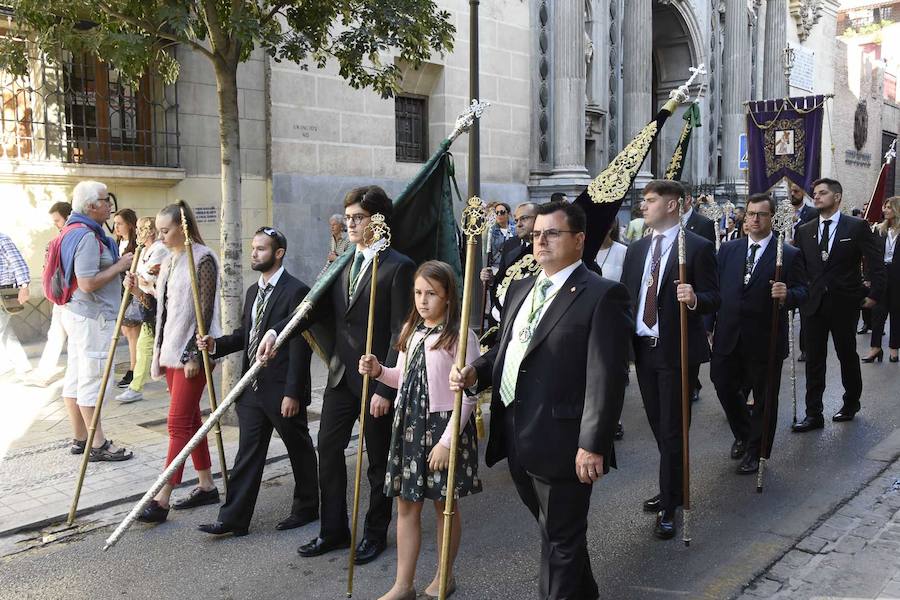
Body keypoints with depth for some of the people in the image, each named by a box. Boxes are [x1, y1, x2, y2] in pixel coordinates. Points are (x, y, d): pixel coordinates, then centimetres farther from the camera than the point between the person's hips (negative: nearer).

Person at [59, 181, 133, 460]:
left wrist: (119, 267, 15)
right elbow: (88, 283, -25)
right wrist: (119, 266, -14)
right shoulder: (87, 236, -19)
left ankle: (80, 438, 23)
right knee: (92, 381, -4)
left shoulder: (74, 232, 14)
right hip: (92, 318, -11)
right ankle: (98, 445, 3)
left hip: (75, 313, 11)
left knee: (75, 379, 13)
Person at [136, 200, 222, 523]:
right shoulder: (168, 261, 15)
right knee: (189, 419, 12)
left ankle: (162, 499, -5)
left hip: (192, 352, -8)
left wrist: (193, 353, -17)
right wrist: (138, 290, 2)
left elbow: (205, 309, -14)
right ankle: (207, 486, 21)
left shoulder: (203, 258, -10)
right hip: (171, 351, 9)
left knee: (178, 422, -7)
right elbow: (162, 309, 17)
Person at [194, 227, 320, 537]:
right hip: (252, 388, 7)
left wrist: (292, 393, -19)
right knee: (248, 454, 9)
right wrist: (216, 344, 1)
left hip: (283, 390, -7)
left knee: (300, 450, 11)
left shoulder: (296, 291, -14)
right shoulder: (254, 291, 12)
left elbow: (300, 347, -17)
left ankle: (306, 508, 28)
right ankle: (234, 518, 13)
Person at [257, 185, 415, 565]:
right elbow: (317, 306, 4)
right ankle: (333, 530, 26)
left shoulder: (399, 267, -13)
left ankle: (375, 534, 27)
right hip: (341, 376, 6)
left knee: (378, 460, 9)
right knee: (328, 450, 11)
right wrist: (276, 331, -12)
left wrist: (385, 388, -18)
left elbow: (400, 334, -15)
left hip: (375, 380, -6)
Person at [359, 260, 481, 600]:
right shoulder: (410, 330, 8)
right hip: (408, 424, 6)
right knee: (406, 505, 10)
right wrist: (379, 371, 0)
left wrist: (447, 441, -18)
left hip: (442, 425, -6)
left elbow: (467, 396, -15)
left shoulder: (460, 336, -13)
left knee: (444, 504, 10)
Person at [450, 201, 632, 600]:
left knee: (561, 538, 7)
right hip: (517, 438, 8)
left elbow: (606, 378, -17)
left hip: (560, 443, -8)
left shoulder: (602, 295, -12)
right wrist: (476, 371, 0)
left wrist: (593, 445, -21)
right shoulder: (521, 289, 13)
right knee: (554, 529, 25)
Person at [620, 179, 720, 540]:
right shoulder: (637, 249, 12)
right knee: (659, 427, 16)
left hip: (677, 351, -6)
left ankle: (669, 507, 9)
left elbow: (713, 300, -8)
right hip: (643, 349, 6)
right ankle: (672, 491, 32)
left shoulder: (698, 247, -7)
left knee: (672, 429, -1)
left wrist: (694, 299, -30)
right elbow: (626, 296, 12)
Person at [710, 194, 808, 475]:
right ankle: (743, 435, 39)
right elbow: (715, 288, 7)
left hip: (765, 340, -3)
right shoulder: (727, 249, 6)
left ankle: (756, 451, 27)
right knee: (725, 386, 12)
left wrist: (787, 295, -27)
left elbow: (802, 291, -4)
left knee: (764, 398, 8)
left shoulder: (789, 254, -4)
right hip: (729, 336, 3)